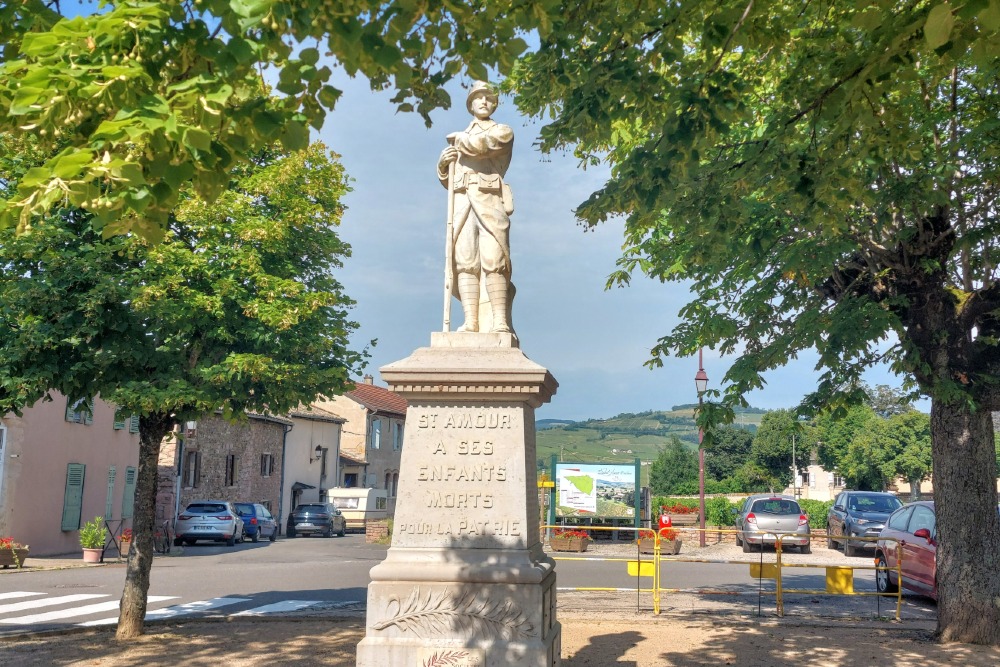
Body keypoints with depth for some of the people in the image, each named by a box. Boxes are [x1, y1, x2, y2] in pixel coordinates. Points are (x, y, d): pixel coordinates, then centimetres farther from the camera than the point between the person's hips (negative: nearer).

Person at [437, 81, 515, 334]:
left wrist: (459, 140, 14)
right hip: (462, 200, 3)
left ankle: (500, 322, -22)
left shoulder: (503, 131, 18)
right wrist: (444, 163, 3)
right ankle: (470, 321, -19)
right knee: (464, 261, -11)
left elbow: (481, 145, -4)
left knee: (493, 260, -16)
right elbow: (447, 179, 24)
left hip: (489, 199, -3)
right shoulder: (459, 139, 29)